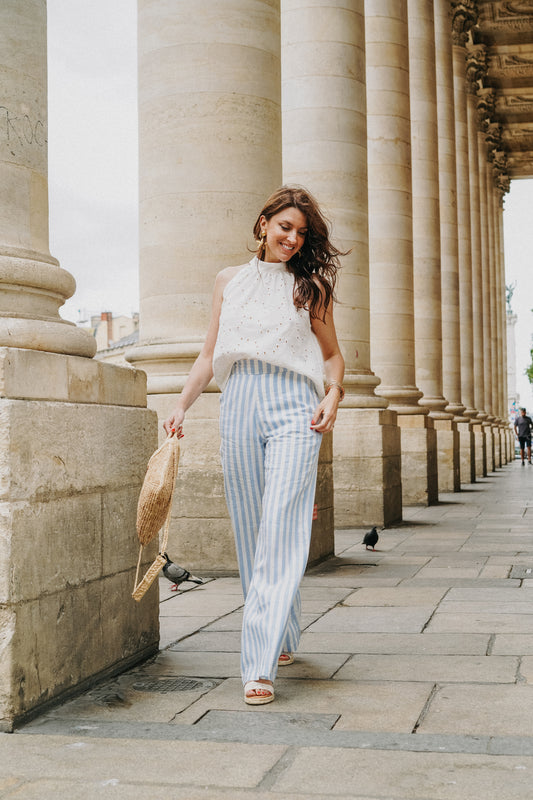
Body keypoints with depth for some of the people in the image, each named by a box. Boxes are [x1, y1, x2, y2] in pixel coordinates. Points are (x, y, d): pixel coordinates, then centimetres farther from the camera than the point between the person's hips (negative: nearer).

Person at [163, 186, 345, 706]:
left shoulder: (310, 287, 12)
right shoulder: (230, 281, 16)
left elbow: (333, 354, 18)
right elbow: (210, 354, 18)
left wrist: (333, 395, -1)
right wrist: (182, 404, 7)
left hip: (293, 408, -2)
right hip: (239, 404, 3)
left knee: (280, 531, -12)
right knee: (250, 530, 6)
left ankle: (261, 663, -14)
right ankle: (282, 638, 23)